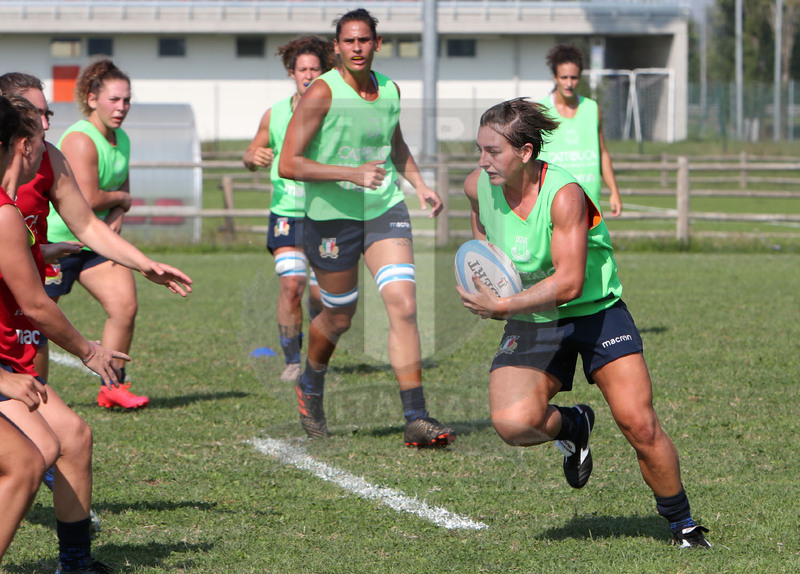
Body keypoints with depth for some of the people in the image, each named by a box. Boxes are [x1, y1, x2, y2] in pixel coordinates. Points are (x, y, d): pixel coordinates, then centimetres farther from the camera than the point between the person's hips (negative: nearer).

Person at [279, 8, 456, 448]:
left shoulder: (390, 90, 4)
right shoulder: (322, 93, -14)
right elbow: (288, 165, -18)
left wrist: (418, 184, 11)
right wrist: (351, 173, -25)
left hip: (384, 209, 4)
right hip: (331, 217, -4)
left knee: (403, 304, -14)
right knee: (339, 318, 10)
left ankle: (416, 418, -15)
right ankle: (310, 387, 43)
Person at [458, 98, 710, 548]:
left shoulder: (564, 194, -24)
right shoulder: (478, 186, -7)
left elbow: (568, 283, -29)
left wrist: (500, 306, -30)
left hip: (595, 311, -3)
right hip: (531, 324, 4)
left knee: (639, 425, -12)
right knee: (513, 424, -23)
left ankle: (682, 524, 11)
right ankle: (572, 426, 12)